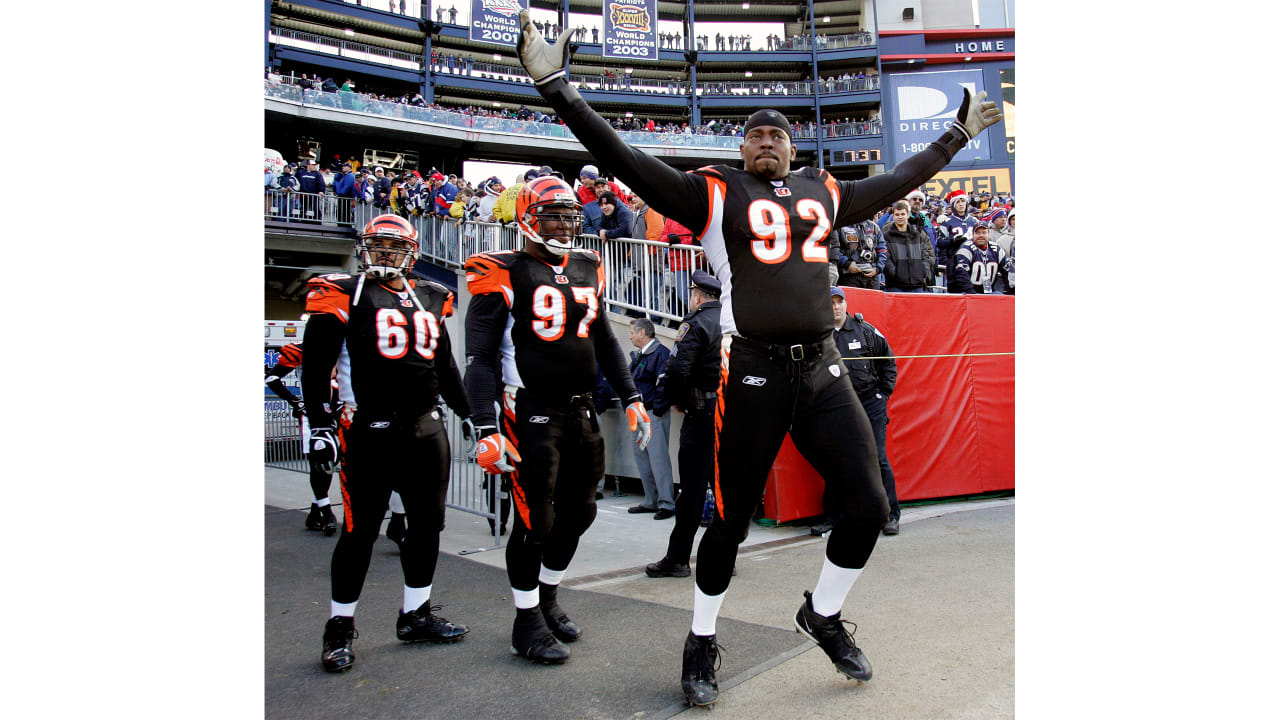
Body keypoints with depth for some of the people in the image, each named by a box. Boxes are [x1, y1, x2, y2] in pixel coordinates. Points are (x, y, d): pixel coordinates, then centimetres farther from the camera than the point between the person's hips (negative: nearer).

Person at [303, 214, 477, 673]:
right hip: (370, 432, -6)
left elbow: (445, 367, 24)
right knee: (360, 531, 0)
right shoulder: (343, 297, -2)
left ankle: (416, 616, 26)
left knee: (428, 524, 11)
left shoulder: (429, 300, 15)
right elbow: (315, 368, -5)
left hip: (426, 428, 6)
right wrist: (319, 426, -11)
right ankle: (340, 627, 16)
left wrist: (467, 413, 24)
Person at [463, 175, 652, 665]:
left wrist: (631, 399, 15)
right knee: (535, 522, 0)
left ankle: (547, 600, 33)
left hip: (581, 412, 7)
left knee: (578, 513, 13)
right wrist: (487, 431, -20)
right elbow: (481, 358, -12)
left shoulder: (588, 270, 12)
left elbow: (604, 341, 20)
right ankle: (527, 624, 17)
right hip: (532, 417, -7)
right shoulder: (504, 276, -8)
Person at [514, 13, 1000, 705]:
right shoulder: (716, 192, 2)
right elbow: (625, 161, -5)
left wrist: (957, 135, 43)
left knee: (869, 505, 4)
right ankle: (701, 642, 27)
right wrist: (556, 88, -11)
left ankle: (822, 615, 31)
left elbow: (899, 179, 32)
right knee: (731, 520, 4)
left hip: (823, 369, 5)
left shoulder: (825, 192, 17)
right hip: (755, 375, -5)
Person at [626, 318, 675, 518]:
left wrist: (658, 410, -18)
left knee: (658, 458, -11)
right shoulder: (637, 356, 18)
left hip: (655, 414, -10)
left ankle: (667, 504, -7)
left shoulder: (660, 352, -11)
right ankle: (651, 502, 19)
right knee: (642, 457, 11)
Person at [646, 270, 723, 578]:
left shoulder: (696, 325, -9)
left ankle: (677, 558, 7)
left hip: (703, 415, -6)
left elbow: (677, 368, -22)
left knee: (693, 487, -1)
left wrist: (674, 399, -5)